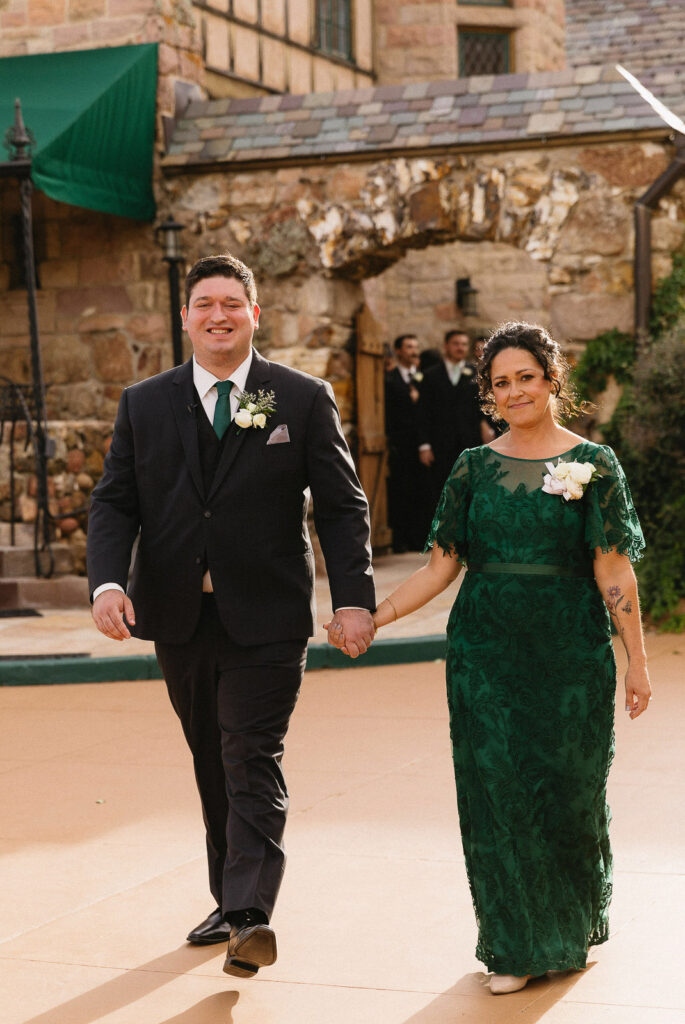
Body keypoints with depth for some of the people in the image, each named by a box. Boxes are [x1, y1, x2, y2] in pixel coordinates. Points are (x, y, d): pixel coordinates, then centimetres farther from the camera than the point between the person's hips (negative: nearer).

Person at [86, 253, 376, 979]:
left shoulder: (303, 400, 0)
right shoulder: (143, 405, 6)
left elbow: (341, 507, -1)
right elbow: (114, 503, 3)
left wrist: (353, 598, -10)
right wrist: (106, 581, -14)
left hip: (265, 619, -3)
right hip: (178, 619, 4)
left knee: (253, 763, -10)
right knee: (212, 765, 14)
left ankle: (251, 916, -12)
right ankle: (229, 901, 25)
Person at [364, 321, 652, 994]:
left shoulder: (593, 465, -1)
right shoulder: (474, 468, 7)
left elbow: (613, 572, -3)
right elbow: (441, 567, 6)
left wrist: (637, 661, -6)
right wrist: (373, 617, -4)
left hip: (569, 651, -2)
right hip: (486, 652, 2)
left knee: (567, 789, 6)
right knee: (495, 788, 1)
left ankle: (575, 927, 31)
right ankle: (517, 945, 14)